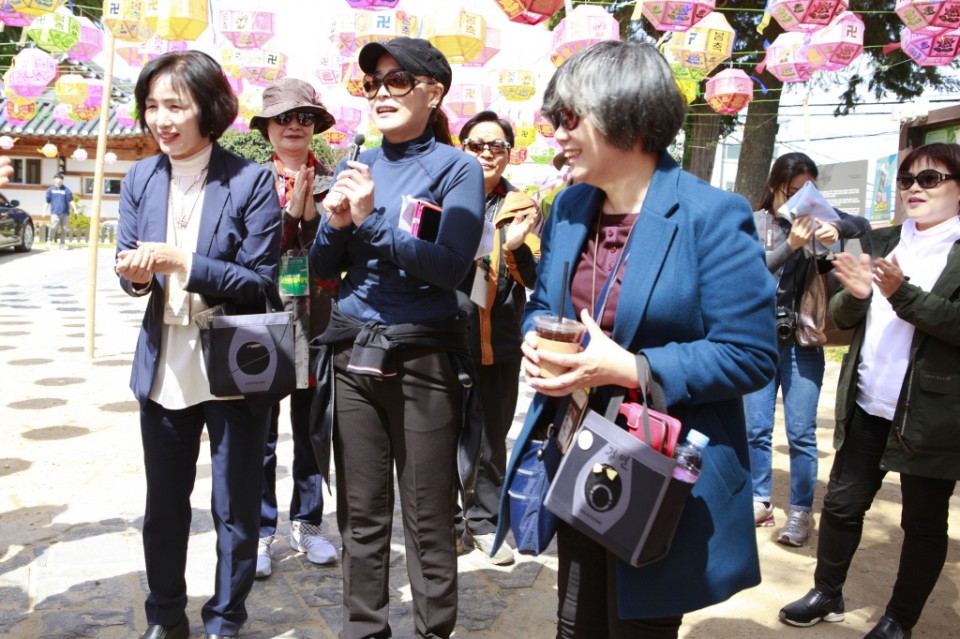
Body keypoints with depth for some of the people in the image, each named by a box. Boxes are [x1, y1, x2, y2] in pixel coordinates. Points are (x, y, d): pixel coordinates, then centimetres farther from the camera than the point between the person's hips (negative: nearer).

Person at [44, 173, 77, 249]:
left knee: (64, 229, 4)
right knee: (53, 227, -15)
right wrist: (44, 211, 12)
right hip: (55, 212, -1)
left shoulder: (66, 190, 6)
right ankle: (50, 241, 3)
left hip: (65, 212, 1)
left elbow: (71, 201, 1)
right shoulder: (50, 190, 9)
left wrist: (75, 209, -10)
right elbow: (47, 202, 13)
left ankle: (62, 244, 13)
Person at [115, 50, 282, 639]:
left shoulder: (251, 181, -12)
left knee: (235, 508, 10)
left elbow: (262, 283, -14)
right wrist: (136, 274, -16)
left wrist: (184, 263, -24)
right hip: (164, 365, 5)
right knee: (163, 503, 18)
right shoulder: (141, 179, 4)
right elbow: (129, 266, 7)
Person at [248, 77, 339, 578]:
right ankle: (260, 532, 17)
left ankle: (306, 523, 27)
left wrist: (311, 213, -14)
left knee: (312, 429, 12)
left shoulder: (331, 182, 7)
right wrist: (290, 211, -15)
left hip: (316, 321, 2)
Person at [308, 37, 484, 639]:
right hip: (352, 355, 5)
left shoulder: (456, 168, -3)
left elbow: (451, 266, -15)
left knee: (428, 520, 6)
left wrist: (371, 218, -18)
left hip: (422, 358, -4)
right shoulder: (354, 166, 11)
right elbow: (324, 267, 11)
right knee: (361, 515, 14)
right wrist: (337, 223, -9)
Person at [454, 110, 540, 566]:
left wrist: (516, 248, -21)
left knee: (491, 438, 11)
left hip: (498, 343, 1)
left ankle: (484, 520, 28)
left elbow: (536, 279, -3)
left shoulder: (521, 208, 3)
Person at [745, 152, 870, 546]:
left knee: (801, 433, 2)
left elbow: (864, 226, 1)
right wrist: (791, 244, -24)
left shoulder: (818, 219, 5)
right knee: (756, 429, 7)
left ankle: (800, 512, 13)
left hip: (803, 341, 0)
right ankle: (760, 500, 22)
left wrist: (838, 229, -19)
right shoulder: (754, 223, 0)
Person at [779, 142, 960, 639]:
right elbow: (843, 317, 10)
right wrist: (855, 294, -11)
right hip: (866, 406, 5)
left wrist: (902, 293, -26)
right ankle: (827, 595, 29)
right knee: (842, 503, 11)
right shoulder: (881, 241, 10)